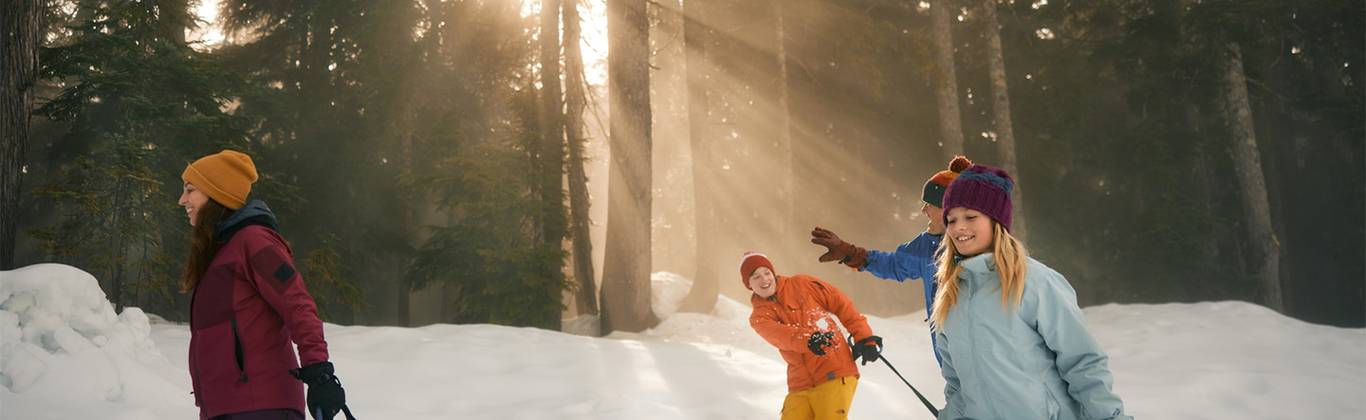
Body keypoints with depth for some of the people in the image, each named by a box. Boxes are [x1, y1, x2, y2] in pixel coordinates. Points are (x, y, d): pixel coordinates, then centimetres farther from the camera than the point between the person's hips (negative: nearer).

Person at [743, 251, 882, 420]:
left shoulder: (801, 284, 6)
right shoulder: (759, 317, 6)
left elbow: (841, 304, 8)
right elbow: (780, 335, -16)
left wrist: (865, 337, 0)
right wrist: (807, 339, -35)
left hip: (835, 375, -3)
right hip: (800, 386, 3)